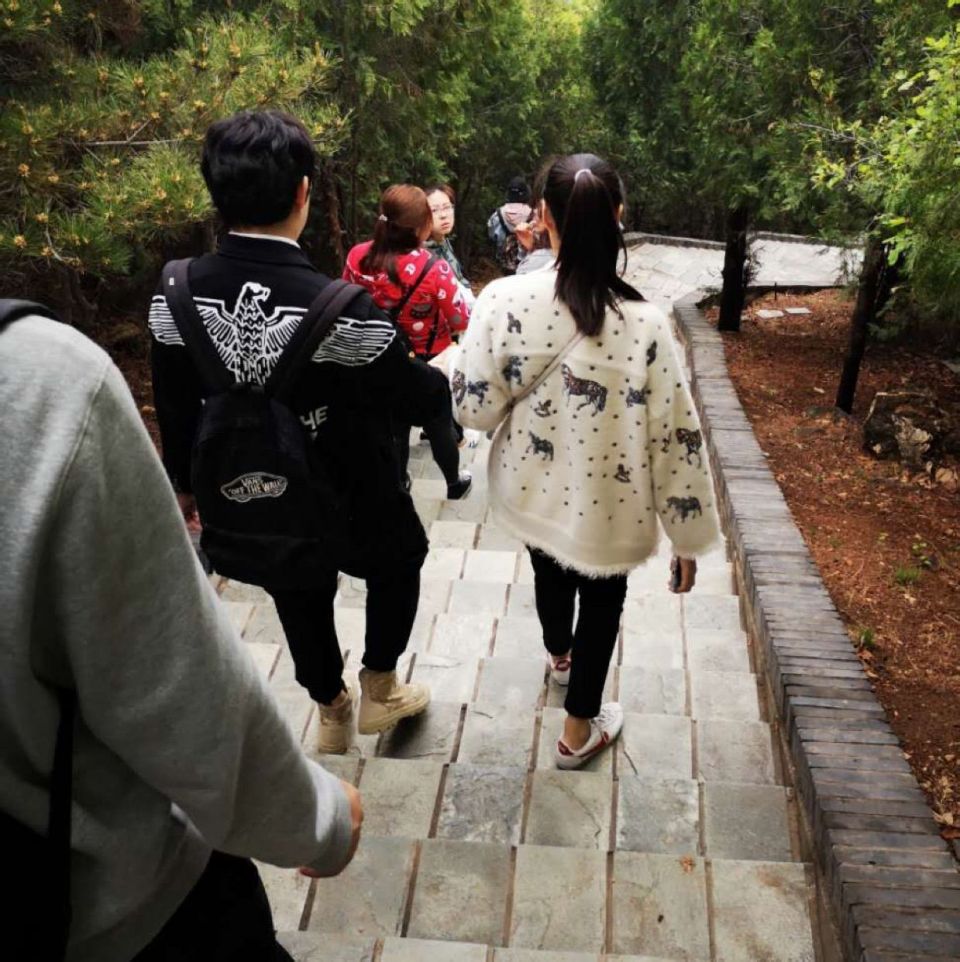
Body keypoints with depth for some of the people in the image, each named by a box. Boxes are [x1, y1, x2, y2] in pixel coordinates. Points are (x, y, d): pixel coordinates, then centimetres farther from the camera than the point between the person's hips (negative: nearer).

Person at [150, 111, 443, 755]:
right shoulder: (344, 311, -32)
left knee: (300, 595, 28)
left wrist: (185, 483, 17)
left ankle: (332, 713, 51)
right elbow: (420, 401, -17)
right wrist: (451, 384, 7)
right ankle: (379, 692, 43)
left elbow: (174, 408, -1)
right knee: (398, 562, 28)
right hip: (351, 501, -4)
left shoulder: (174, 296, -16)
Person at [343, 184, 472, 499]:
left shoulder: (358, 257, -16)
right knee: (439, 427, 20)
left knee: (393, 431, 19)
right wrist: (463, 295, 2)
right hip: (430, 365, -3)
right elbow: (462, 322, -17)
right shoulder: (434, 269, -29)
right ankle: (454, 483, 43)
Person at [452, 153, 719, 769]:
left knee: (551, 574, 32)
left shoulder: (505, 301, -20)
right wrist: (689, 537, -5)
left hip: (534, 493, 3)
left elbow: (476, 408, -12)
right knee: (602, 601, 23)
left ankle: (560, 655, 64)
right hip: (607, 507, -3)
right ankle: (580, 730, 40)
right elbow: (675, 440, -17)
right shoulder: (644, 324, -23)